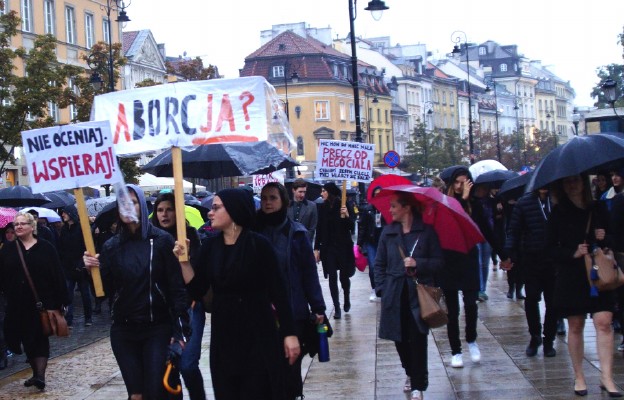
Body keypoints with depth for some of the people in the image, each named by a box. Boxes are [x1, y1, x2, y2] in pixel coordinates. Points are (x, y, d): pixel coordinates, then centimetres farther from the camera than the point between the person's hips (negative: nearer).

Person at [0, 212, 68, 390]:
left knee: (40, 338, -2)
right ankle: (36, 373, 21)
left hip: (42, 302, -3)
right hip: (18, 305, 3)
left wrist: (61, 300, -6)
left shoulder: (46, 248, -2)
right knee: (26, 339, 9)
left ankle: (40, 375, -5)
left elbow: (58, 276, -3)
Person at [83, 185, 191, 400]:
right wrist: (94, 269, -14)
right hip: (124, 330, 3)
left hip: (158, 329, -3)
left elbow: (177, 287, -7)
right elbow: (106, 290, 4)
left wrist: (180, 328, -12)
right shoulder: (112, 246, 5)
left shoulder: (162, 240, -5)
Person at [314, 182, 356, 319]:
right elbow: (319, 229, 5)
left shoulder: (345, 206, -6)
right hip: (328, 247, 2)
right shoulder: (323, 207, 3)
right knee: (332, 277, -1)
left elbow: (352, 227, -6)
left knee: (344, 276, 6)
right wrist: (316, 248, 3)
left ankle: (346, 298, 36)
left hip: (343, 246, -2)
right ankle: (337, 308, 4)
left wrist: (347, 216, -25)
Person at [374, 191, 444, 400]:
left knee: (417, 339, -6)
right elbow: (380, 263, 12)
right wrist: (382, 288, 3)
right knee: (400, 338, 9)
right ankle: (411, 374, 33)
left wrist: (418, 263, -16)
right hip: (395, 294, 3)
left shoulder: (426, 231, -3)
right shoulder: (388, 232, 6)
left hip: (419, 293, -3)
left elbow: (438, 261, -1)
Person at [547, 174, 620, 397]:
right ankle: (579, 377, 15)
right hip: (571, 276, -1)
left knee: (604, 323, -9)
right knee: (575, 326, 4)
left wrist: (603, 239, -5)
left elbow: (610, 241, 17)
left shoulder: (597, 210, 8)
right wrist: (573, 253, -15)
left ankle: (606, 377, -8)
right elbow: (551, 246, 0)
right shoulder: (559, 213, 2)